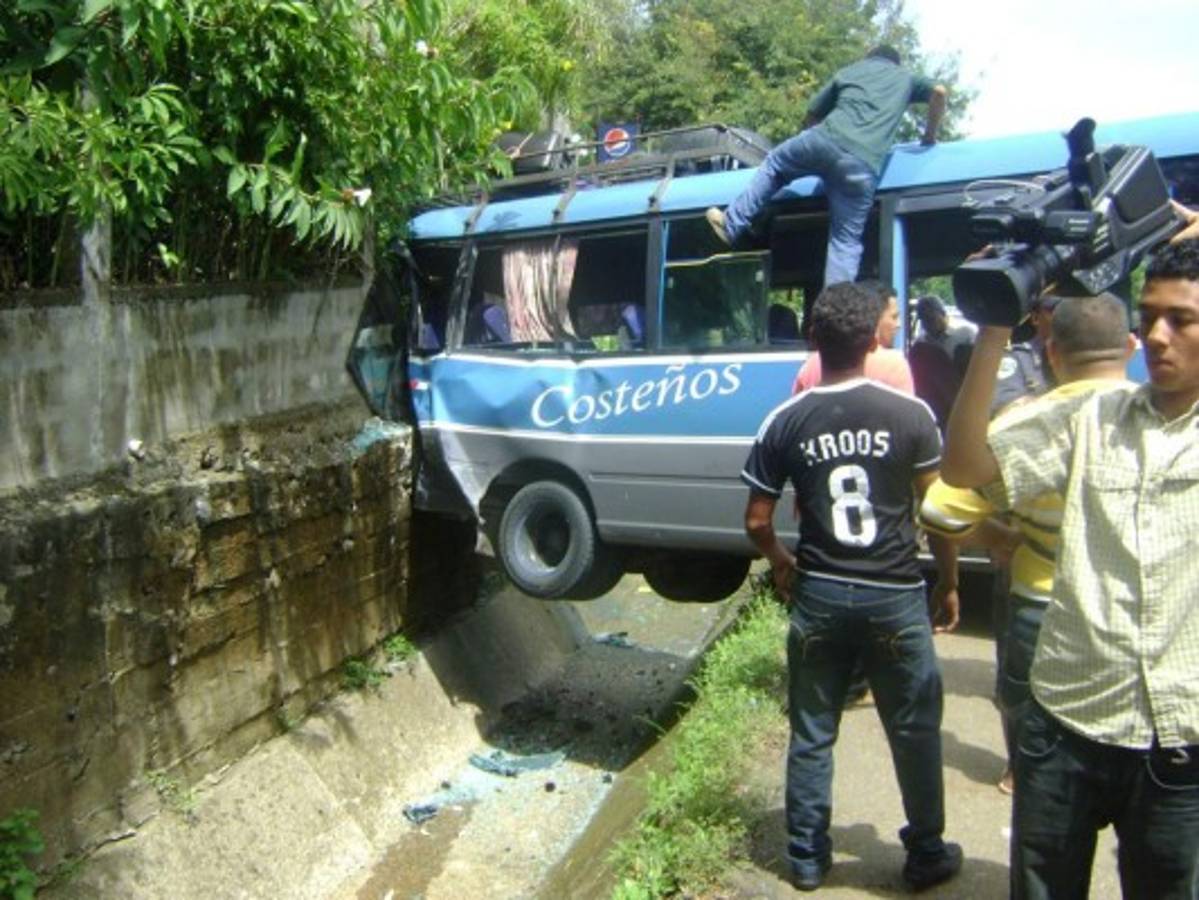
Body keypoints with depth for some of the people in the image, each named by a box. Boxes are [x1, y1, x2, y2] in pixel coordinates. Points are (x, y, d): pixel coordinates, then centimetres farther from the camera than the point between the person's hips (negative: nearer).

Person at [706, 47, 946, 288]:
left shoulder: (849, 70, 33)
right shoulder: (905, 77, 31)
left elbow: (812, 114, 33)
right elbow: (939, 91, 15)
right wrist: (929, 138, 27)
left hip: (828, 140, 1)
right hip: (864, 166, 0)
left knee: (774, 162, 28)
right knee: (846, 241, 6)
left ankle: (731, 225, 23)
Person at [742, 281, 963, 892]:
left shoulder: (785, 422, -5)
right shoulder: (910, 414, -8)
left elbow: (757, 522, -1)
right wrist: (948, 583, 10)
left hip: (818, 595, 1)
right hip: (895, 596, -1)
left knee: (810, 734, 15)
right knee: (915, 732, 16)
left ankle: (807, 857, 27)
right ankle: (927, 854, 32)